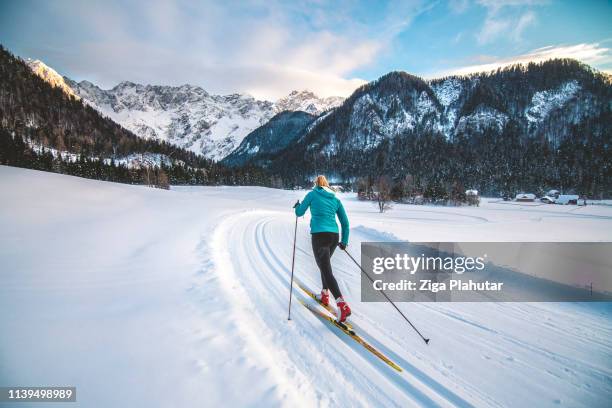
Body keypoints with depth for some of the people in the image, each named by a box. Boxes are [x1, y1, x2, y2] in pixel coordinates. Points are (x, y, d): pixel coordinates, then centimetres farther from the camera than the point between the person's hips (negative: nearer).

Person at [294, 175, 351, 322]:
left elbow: (299, 213, 8)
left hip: (319, 236, -5)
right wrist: (344, 241, 22)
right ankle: (324, 295, 38)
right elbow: (345, 222, 14)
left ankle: (342, 305, -21)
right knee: (325, 264, 28)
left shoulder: (312, 194, 4)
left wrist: (297, 206, 31)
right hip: (334, 236, 6)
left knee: (327, 271, -8)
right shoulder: (335, 199, 15)